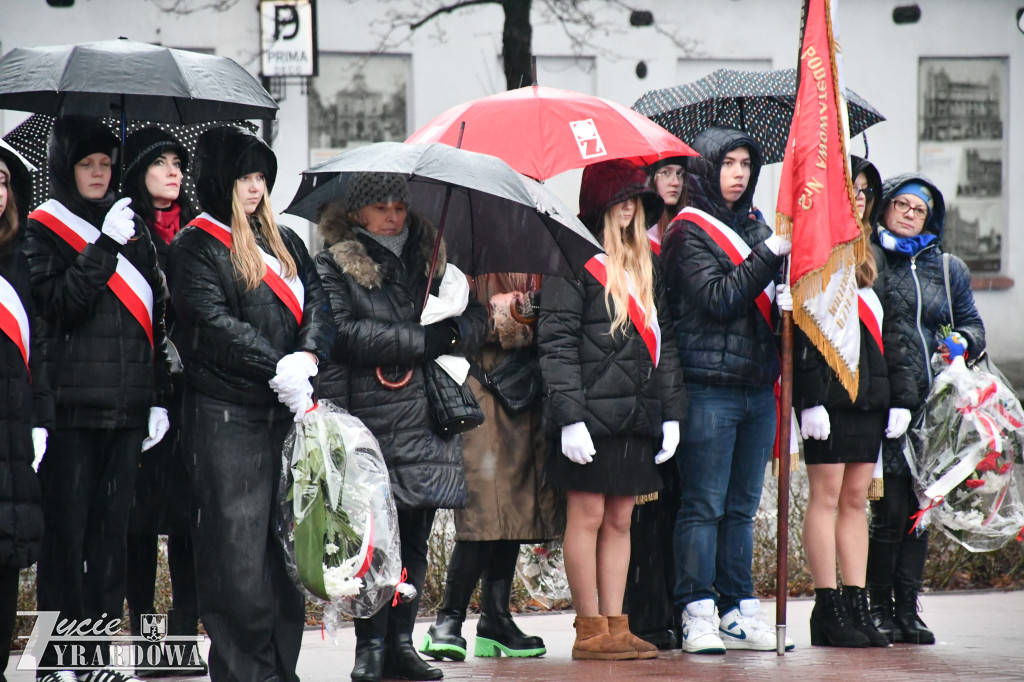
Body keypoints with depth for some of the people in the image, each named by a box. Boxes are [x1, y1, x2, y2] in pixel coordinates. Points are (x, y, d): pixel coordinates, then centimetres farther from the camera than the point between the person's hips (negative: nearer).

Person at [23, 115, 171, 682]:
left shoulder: (133, 231, 16)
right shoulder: (45, 229, 1)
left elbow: (153, 317, 17)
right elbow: (57, 304, -14)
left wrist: (159, 398, 12)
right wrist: (104, 246, -16)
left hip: (127, 408, 5)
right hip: (71, 406, -5)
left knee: (111, 530, 7)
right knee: (66, 531, -4)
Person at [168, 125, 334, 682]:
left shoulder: (284, 242, 18)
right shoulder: (194, 246, -1)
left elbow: (316, 306, 9)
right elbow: (213, 322, -13)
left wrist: (307, 355, -12)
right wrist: (276, 368, -21)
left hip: (289, 414, 6)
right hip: (226, 416, -6)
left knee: (288, 543, 6)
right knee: (237, 543, -7)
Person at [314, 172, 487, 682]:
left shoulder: (430, 258, 16)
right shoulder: (334, 266, 3)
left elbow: (475, 319, 14)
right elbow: (345, 333, -11)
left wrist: (454, 334, -10)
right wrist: (422, 341, -16)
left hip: (425, 423, 4)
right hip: (368, 424, -4)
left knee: (414, 539, 7)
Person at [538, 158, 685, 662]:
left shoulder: (646, 262, 17)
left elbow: (663, 340, 18)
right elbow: (557, 342, -11)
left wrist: (671, 413, 11)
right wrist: (569, 414, -18)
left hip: (637, 412, 7)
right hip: (593, 412, -7)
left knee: (620, 520, 9)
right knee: (588, 516, -2)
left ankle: (616, 626, 12)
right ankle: (590, 630, 3)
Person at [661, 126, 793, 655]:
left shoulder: (754, 227, 17)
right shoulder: (688, 231, -3)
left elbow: (773, 296, 21)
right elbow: (717, 299, -14)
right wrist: (768, 255, -15)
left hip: (757, 387, 7)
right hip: (709, 387, -7)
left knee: (742, 507, 10)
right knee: (703, 507, -5)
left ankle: (739, 612, 14)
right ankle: (697, 615, -2)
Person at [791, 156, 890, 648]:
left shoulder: (867, 255, 18)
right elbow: (801, 331, -12)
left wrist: (895, 397, 14)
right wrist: (811, 399, -18)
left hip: (869, 394, 8)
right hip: (829, 393, -8)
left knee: (856, 498, 7)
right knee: (827, 494, -4)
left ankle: (857, 606, 8)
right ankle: (828, 607, -1)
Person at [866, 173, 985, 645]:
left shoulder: (949, 269, 17)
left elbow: (972, 321, 25)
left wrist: (963, 341, 1)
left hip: (933, 405, 4)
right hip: (882, 403, -4)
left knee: (919, 510, 6)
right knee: (891, 509, -9)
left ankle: (908, 610, 13)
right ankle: (880, 608, 2)